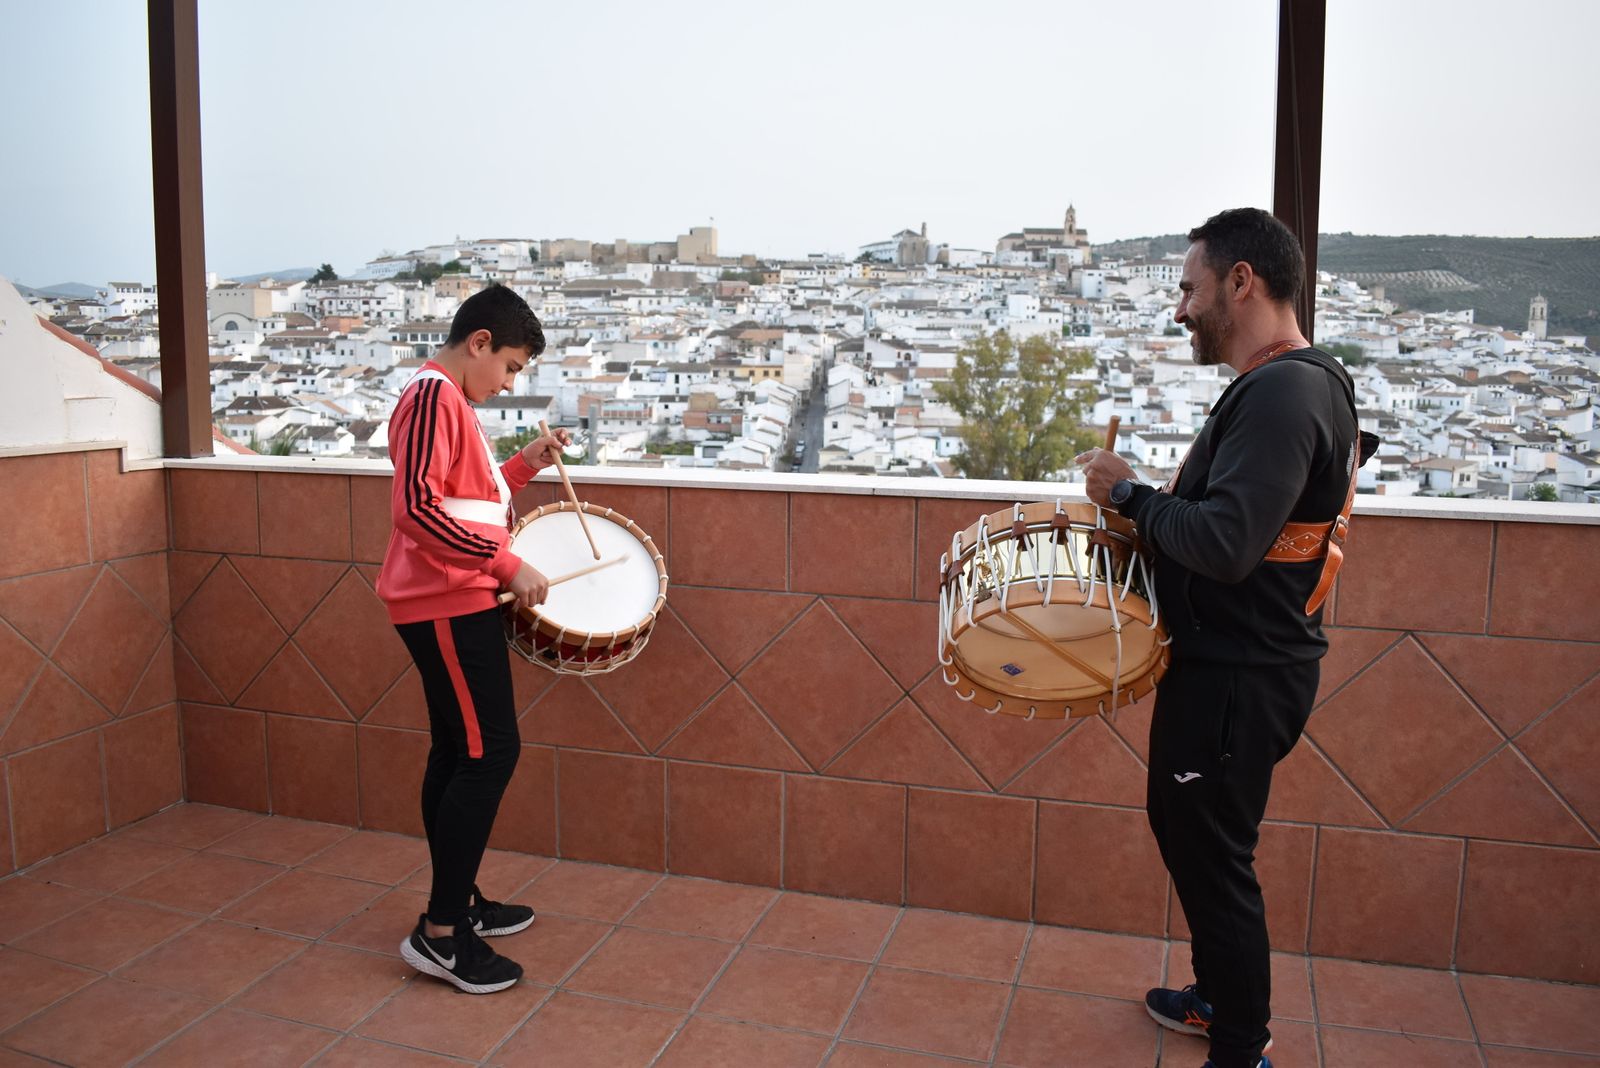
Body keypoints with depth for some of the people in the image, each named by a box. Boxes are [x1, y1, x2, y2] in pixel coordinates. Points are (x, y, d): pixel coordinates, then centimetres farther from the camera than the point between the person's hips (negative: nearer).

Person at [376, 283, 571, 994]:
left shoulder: (451, 402, 19)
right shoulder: (433, 394, -13)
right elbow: (418, 505, -24)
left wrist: (524, 465, 12)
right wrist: (506, 564, -22)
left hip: (458, 602, 11)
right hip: (446, 605, -11)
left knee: (459, 753, 14)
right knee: (490, 752, -9)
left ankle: (461, 902, 25)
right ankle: (439, 934, -3)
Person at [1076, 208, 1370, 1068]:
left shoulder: (1281, 393, -22)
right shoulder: (1306, 384, 11)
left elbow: (1224, 544, -30)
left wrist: (1130, 495, -16)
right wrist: (1149, 504, 5)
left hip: (1238, 674, -10)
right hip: (1236, 658, 10)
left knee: (1212, 857, 4)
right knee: (1182, 823, 23)